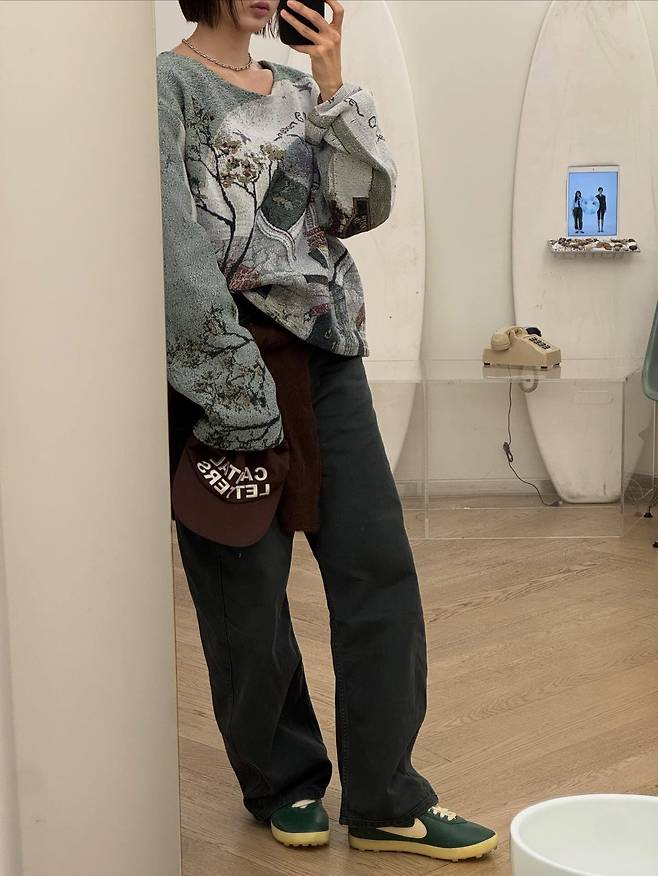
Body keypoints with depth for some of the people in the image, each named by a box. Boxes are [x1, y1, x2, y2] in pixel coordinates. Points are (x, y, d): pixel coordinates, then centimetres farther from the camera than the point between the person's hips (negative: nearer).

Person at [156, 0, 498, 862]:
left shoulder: (301, 92, 15)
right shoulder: (168, 86, -4)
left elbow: (365, 204, 5)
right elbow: (176, 244, -14)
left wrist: (333, 85, -3)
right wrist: (241, 382, -18)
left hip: (327, 353, 6)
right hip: (227, 360, -6)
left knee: (379, 569, 2)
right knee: (249, 590, 4)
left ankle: (385, 800, 12)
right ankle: (283, 783, 24)